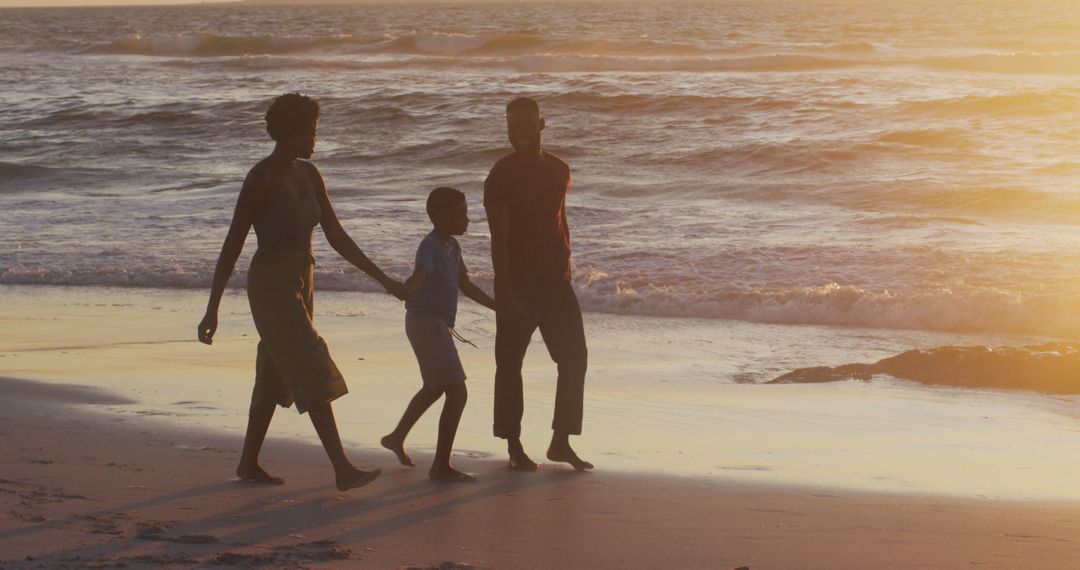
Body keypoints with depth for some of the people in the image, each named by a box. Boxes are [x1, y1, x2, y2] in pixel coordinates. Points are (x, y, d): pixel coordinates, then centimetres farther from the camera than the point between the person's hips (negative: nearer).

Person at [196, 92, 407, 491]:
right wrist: (212, 310, -15)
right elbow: (232, 245, -15)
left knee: (276, 376, 14)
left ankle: (249, 464, 25)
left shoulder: (308, 175, 6)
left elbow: (337, 237, 9)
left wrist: (384, 280, 4)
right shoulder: (261, 179, -17)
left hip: (299, 285, 9)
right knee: (313, 372, -12)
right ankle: (342, 470, -14)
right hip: (271, 286, -8)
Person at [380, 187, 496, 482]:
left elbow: (466, 285, 20)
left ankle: (396, 438, 49)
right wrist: (409, 288, -62)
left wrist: (500, 308, 26)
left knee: (434, 389, 30)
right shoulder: (430, 247, -19)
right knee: (457, 394, -15)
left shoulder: (451, 246, 9)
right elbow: (419, 275, -40)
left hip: (440, 325, 11)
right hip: (426, 323, -11)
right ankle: (441, 466, -11)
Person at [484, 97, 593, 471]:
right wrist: (505, 292, -22)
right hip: (517, 281, -5)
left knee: (574, 358, 3)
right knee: (510, 363, 1)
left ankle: (561, 442, 11)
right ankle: (514, 447, 9)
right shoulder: (501, 175, -9)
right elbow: (498, 237, -15)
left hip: (554, 281, 6)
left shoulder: (558, 170, 10)